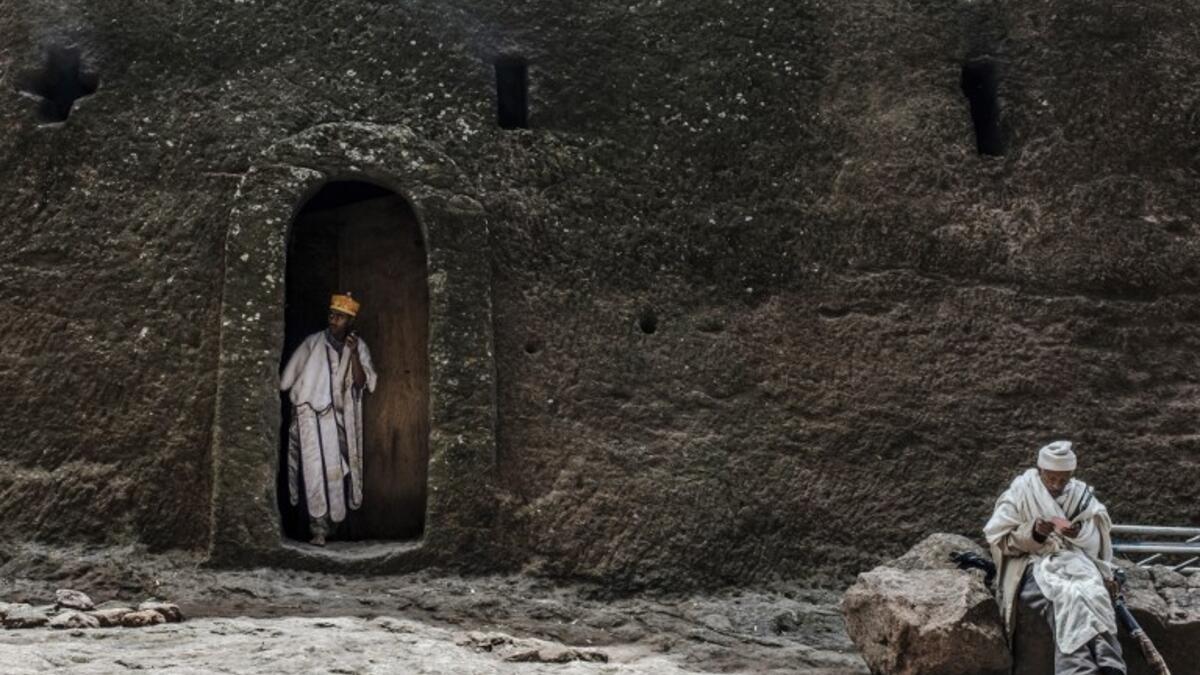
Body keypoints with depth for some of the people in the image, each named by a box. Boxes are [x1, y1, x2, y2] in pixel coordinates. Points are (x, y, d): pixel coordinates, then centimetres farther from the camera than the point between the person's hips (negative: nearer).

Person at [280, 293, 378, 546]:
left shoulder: (359, 347, 4)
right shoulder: (313, 343, -2)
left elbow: (361, 383, -6)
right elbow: (288, 377, 3)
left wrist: (353, 353, -17)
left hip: (339, 418, 3)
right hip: (311, 415, -2)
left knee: (336, 470, 7)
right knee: (316, 471, -9)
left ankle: (331, 522, 21)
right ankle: (319, 529, -10)